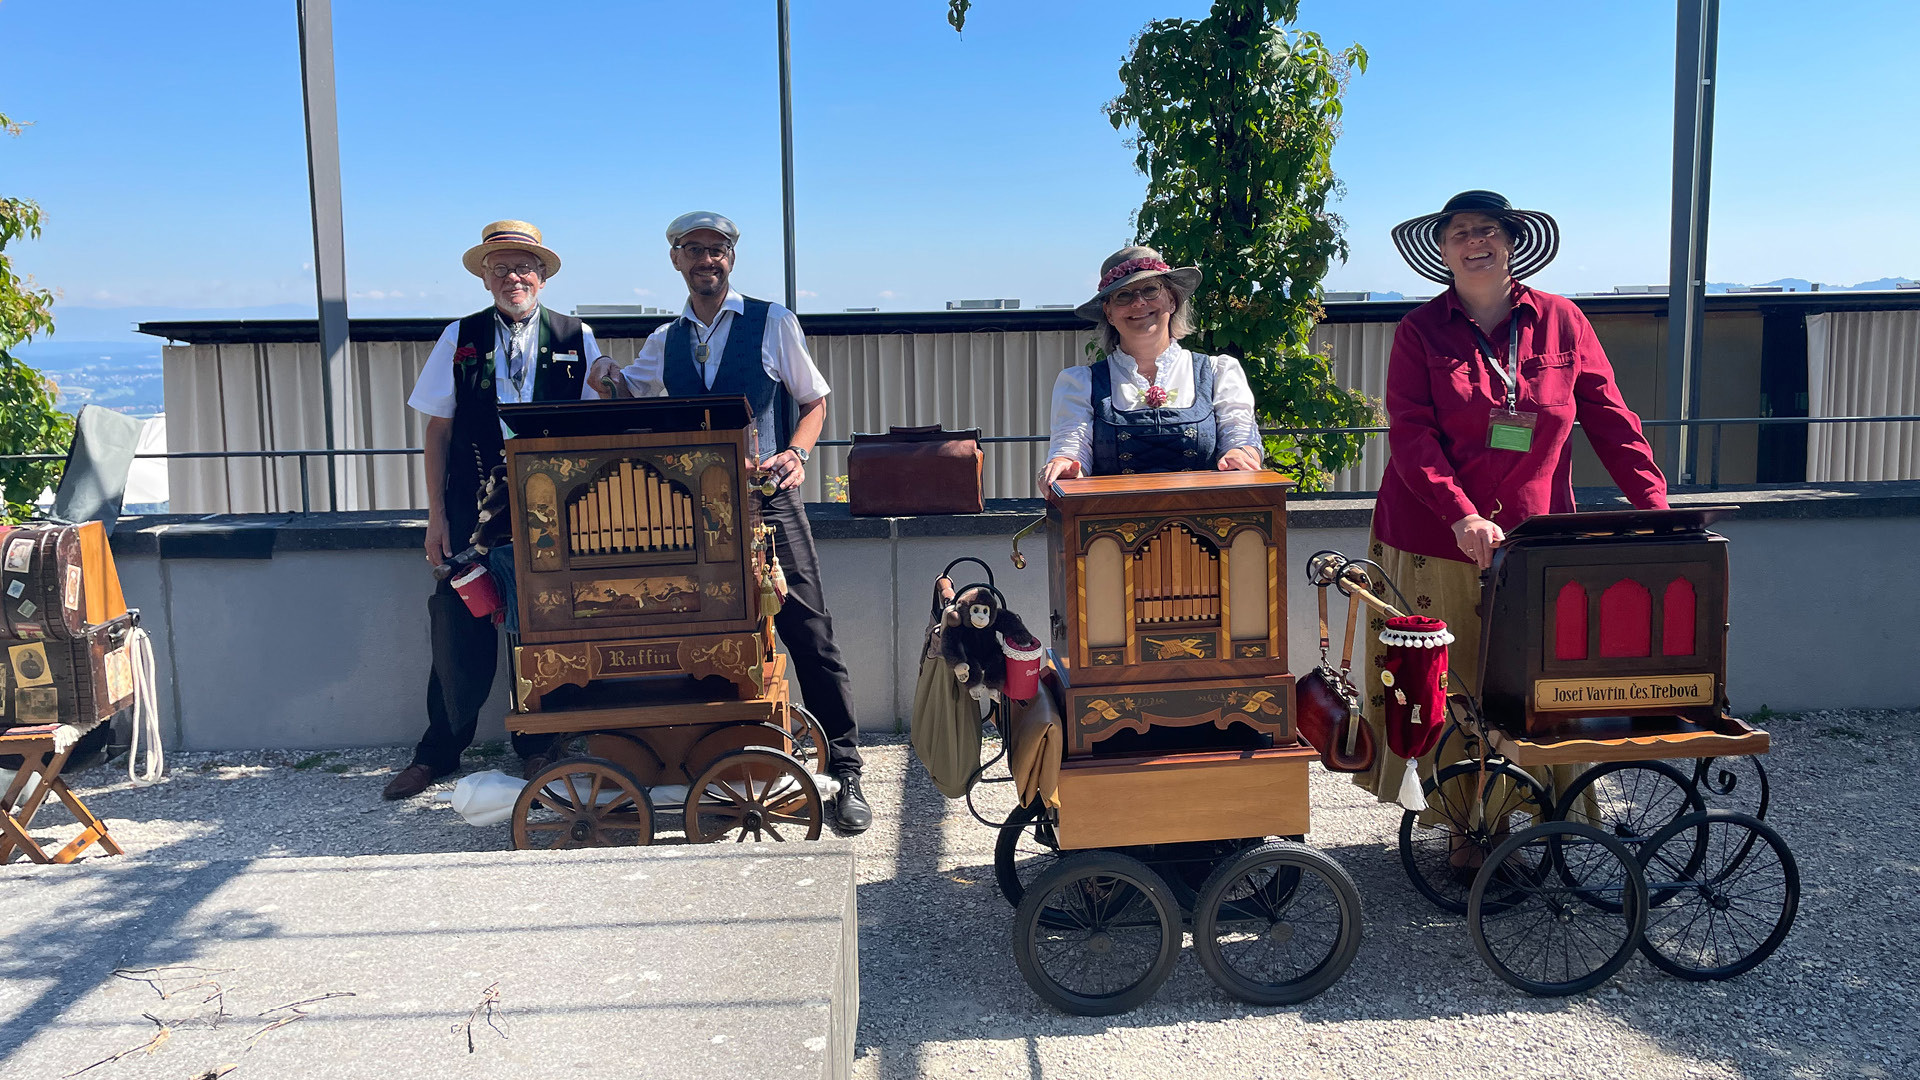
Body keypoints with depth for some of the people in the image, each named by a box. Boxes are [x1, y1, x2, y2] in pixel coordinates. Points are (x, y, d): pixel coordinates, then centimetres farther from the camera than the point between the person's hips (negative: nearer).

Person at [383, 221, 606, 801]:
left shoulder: (577, 338, 7)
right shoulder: (459, 338, 7)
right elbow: (438, 430, 7)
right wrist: (436, 515, 1)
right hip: (473, 510, 0)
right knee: (459, 633, -1)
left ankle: (537, 750, 21)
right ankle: (438, 753, 15)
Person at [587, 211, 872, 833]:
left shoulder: (773, 324, 3)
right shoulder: (666, 341, 15)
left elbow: (814, 401, 7)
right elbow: (632, 392, 27)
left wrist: (796, 454, -13)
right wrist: (607, 382, 2)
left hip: (768, 499, -4)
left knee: (809, 635, -6)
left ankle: (846, 775, 1)